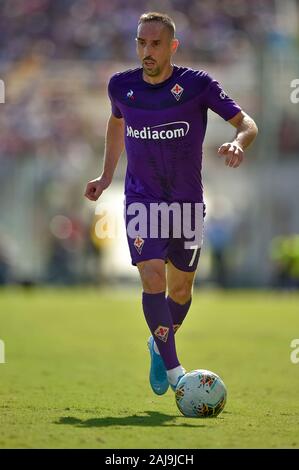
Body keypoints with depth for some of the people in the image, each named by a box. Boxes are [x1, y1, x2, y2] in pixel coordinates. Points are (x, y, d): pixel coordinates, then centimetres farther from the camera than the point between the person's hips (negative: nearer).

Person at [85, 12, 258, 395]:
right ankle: (174, 371, -19)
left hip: (187, 201, 0)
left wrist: (237, 143, -34)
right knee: (153, 277, -19)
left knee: (180, 288, 10)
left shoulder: (197, 84, -12)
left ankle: (159, 347, 39)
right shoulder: (121, 86, -4)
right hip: (141, 199, 0)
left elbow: (247, 124, -11)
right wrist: (106, 176, 16)